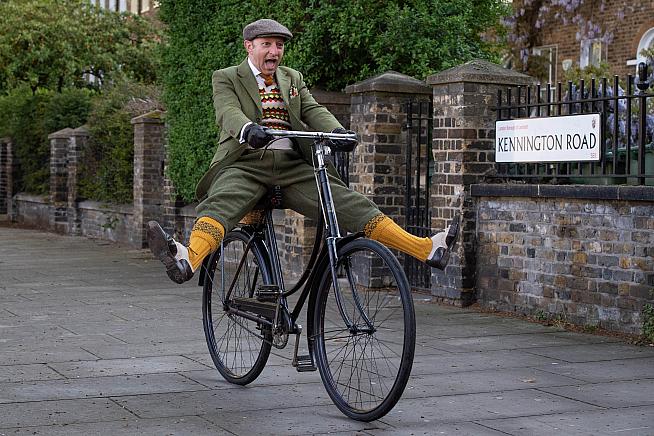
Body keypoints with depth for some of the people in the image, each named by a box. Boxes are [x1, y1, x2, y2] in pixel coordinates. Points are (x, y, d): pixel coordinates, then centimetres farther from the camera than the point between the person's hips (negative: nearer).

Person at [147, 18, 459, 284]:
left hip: (293, 167, 3)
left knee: (351, 205, -11)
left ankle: (428, 249, -20)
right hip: (246, 164, -3)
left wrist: (337, 130, -15)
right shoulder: (226, 78, 10)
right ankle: (187, 260, -62)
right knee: (219, 204, -34)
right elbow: (228, 113, -9)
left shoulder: (293, 79, 24)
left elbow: (313, 110, 10)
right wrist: (248, 130, -35)